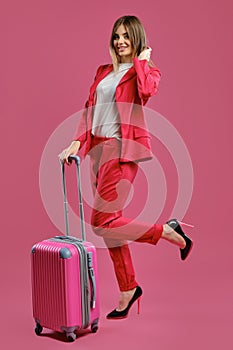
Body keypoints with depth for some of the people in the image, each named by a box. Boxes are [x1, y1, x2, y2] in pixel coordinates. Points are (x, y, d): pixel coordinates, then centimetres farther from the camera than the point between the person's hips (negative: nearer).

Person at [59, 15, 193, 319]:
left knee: (102, 221, -14)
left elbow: (147, 91, -21)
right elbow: (90, 109, 14)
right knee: (110, 223, 8)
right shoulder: (103, 72, 19)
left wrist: (141, 60, -5)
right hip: (98, 148, 7)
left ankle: (168, 231, 3)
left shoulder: (147, 70, 3)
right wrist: (78, 142, 1)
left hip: (123, 148, -6)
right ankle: (128, 290, 21)